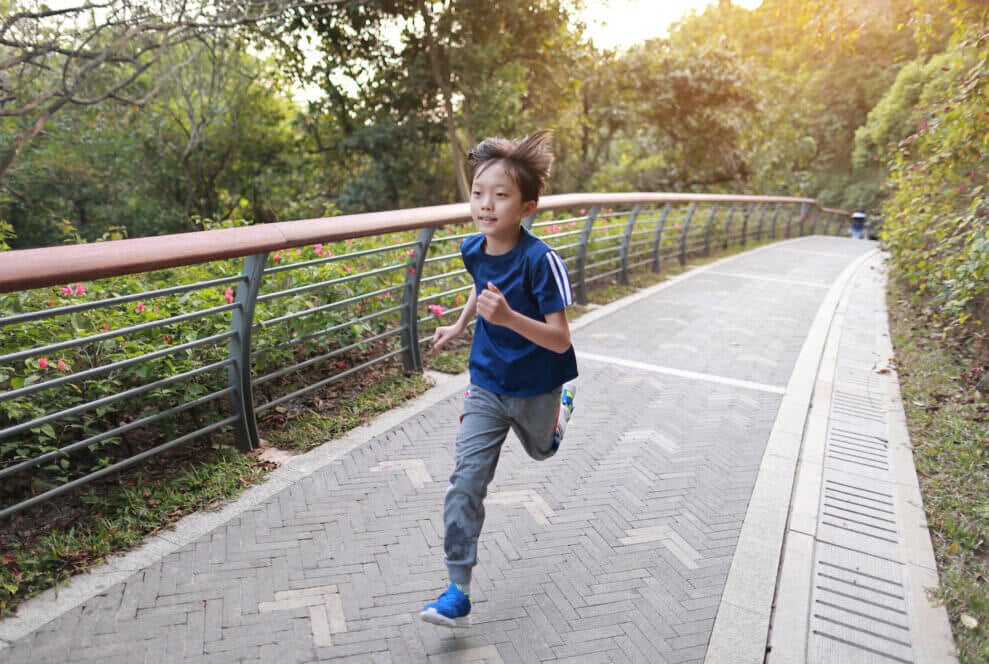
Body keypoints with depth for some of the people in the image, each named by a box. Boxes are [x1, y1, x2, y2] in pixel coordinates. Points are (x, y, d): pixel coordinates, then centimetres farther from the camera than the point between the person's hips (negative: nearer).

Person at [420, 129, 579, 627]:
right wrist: (459, 325, 25)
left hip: (535, 389, -3)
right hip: (486, 385, 3)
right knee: (465, 480, -6)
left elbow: (560, 339, -29)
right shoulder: (472, 249, -9)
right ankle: (458, 589, 3)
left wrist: (510, 318, -45)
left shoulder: (540, 260, -27)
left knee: (541, 451, 28)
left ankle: (564, 400, 60)